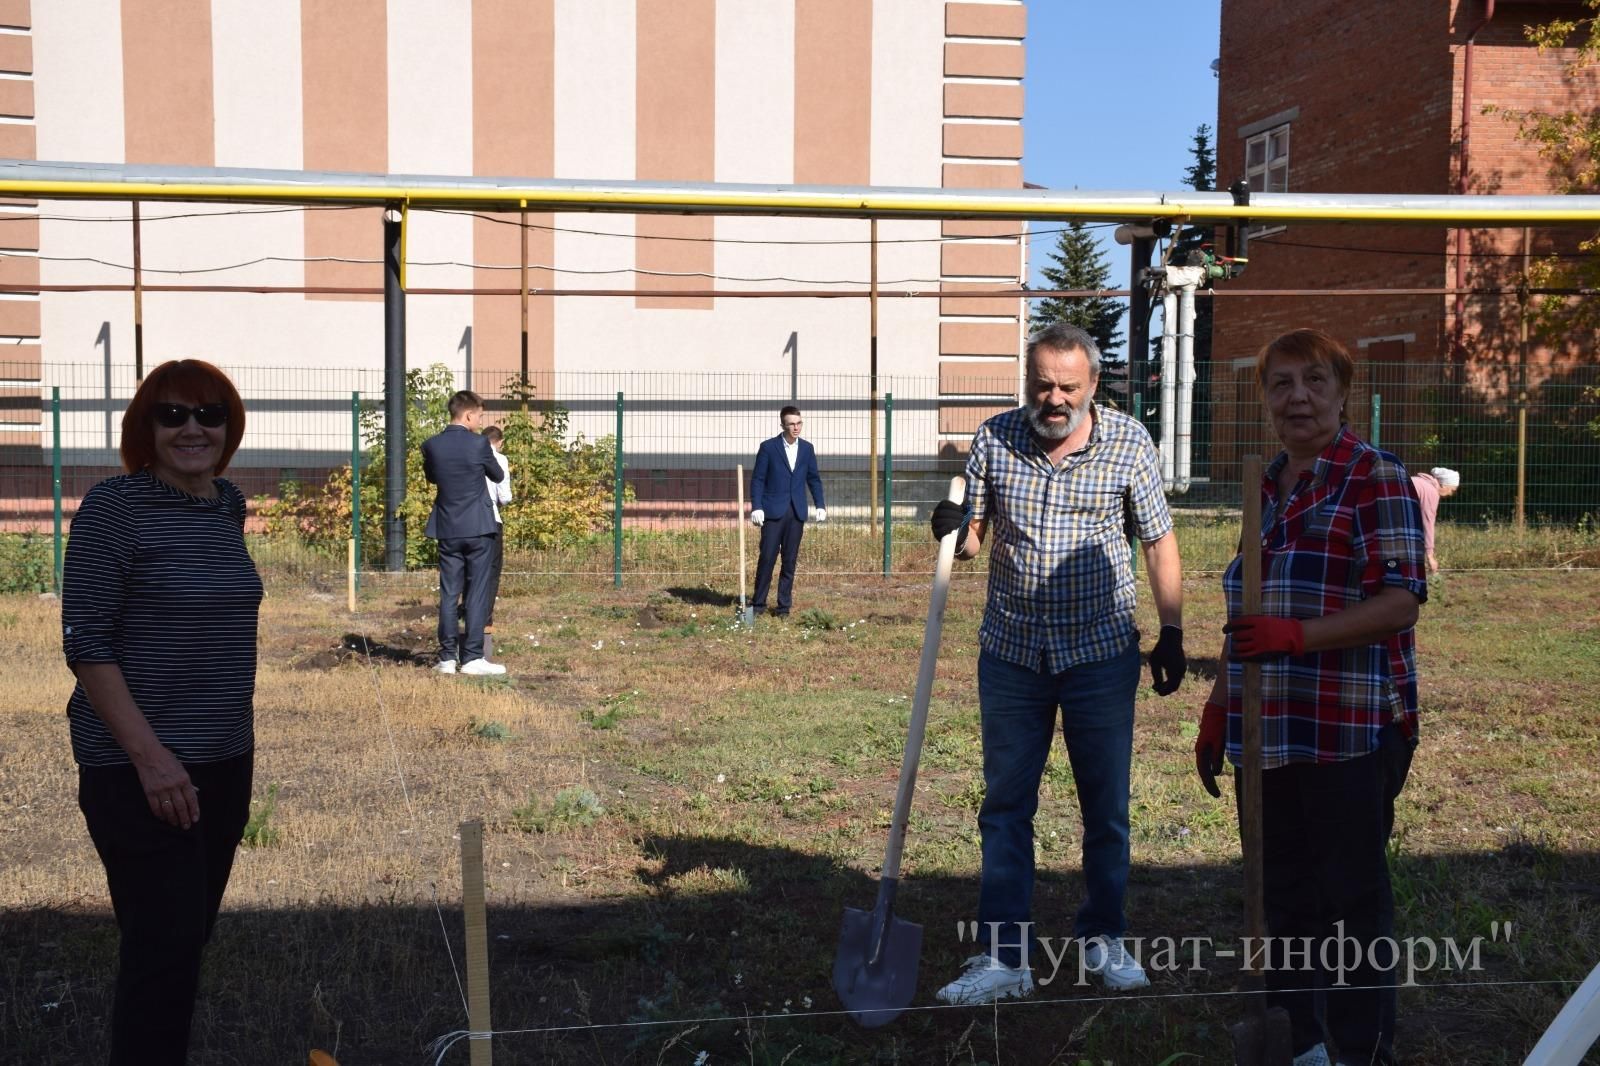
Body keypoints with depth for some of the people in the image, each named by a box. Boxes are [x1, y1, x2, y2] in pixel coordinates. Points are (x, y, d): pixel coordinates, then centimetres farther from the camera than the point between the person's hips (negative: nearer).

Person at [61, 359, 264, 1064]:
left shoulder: (228, 504, 8)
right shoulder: (114, 506, -11)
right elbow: (86, 644, -14)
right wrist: (150, 756, -19)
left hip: (224, 763, 7)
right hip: (141, 768, -7)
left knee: (191, 937, 14)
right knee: (164, 951, -6)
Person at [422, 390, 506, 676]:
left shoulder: (431, 445, -1)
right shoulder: (479, 444, -11)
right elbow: (498, 476, 5)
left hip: (447, 529, 4)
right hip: (478, 528, -4)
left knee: (449, 594, 7)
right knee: (477, 594, 1)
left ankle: (447, 658, 8)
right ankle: (472, 657, 1)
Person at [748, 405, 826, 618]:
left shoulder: (807, 448, 8)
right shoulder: (768, 447, -3)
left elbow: (814, 478, 14)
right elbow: (758, 479, -3)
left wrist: (820, 505, 5)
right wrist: (756, 507, -11)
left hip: (796, 512, 3)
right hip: (773, 512, -3)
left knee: (790, 560, 6)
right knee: (767, 558, -4)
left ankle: (784, 606, 12)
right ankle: (759, 603, 8)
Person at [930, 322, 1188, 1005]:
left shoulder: (1128, 443, -4)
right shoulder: (995, 439, -1)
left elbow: (1159, 542, 2)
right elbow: (974, 538, 4)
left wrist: (1171, 633, -2)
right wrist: (955, 531, -19)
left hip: (1101, 651, -1)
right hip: (1011, 650, 1)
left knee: (1106, 806, 9)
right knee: (1005, 806, 5)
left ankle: (1103, 939, 27)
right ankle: (1004, 956, 12)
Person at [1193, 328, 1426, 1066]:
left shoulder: (1376, 479, -5)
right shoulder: (1264, 489, 16)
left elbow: (1402, 598, -14)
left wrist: (1298, 633, -25)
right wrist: (1215, 712, 18)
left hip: (1353, 731, -7)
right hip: (1267, 729, 7)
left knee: (1353, 897, 1)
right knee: (1282, 894, 13)